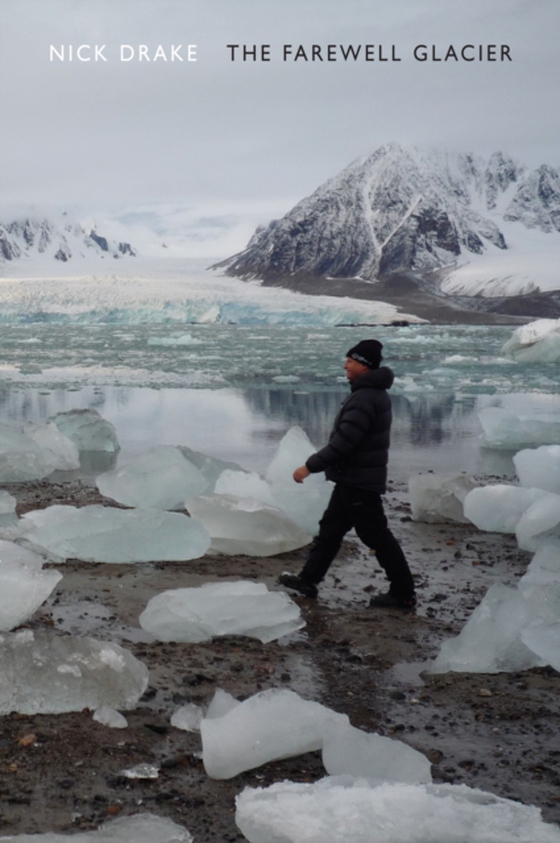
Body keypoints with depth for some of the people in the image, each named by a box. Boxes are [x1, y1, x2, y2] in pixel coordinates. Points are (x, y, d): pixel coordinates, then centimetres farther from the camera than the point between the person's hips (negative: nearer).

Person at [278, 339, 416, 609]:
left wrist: (311, 466, -21)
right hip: (353, 478, 11)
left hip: (359, 481, -11)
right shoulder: (373, 392, 11)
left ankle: (403, 593, 5)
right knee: (330, 528, 17)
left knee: (376, 535, -3)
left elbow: (343, 442, -27)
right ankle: (308, 579, 26)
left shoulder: (365, 399, -23)